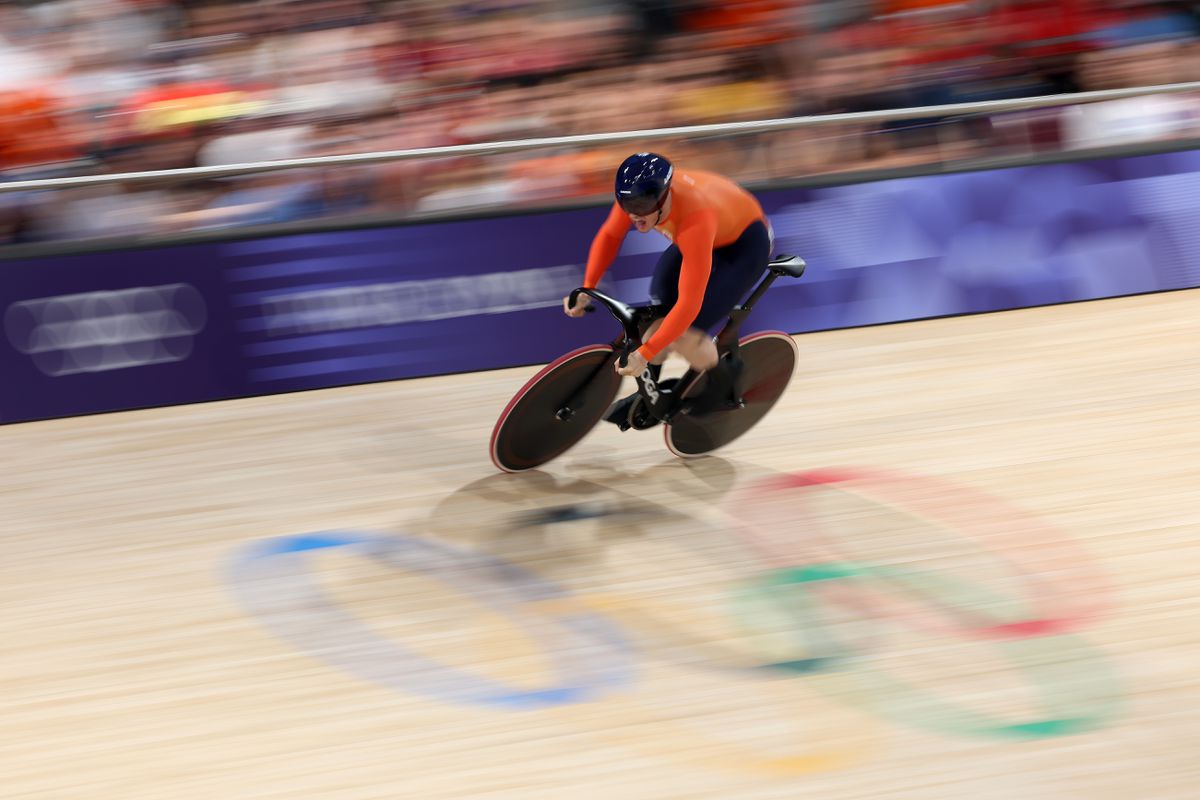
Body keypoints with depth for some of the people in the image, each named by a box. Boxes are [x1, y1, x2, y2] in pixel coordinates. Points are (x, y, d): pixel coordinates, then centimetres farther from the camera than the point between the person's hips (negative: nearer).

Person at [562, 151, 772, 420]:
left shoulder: (693, 221, -43)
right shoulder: (637, 194, -26)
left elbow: (688, 304, -42)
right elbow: (609, 236, -6)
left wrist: (644, 354, -40)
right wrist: (587, 289, -16)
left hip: (745, 243, -6)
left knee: (684, 336, -19)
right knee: (658, 319, -10)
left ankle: (723, 380, 11)